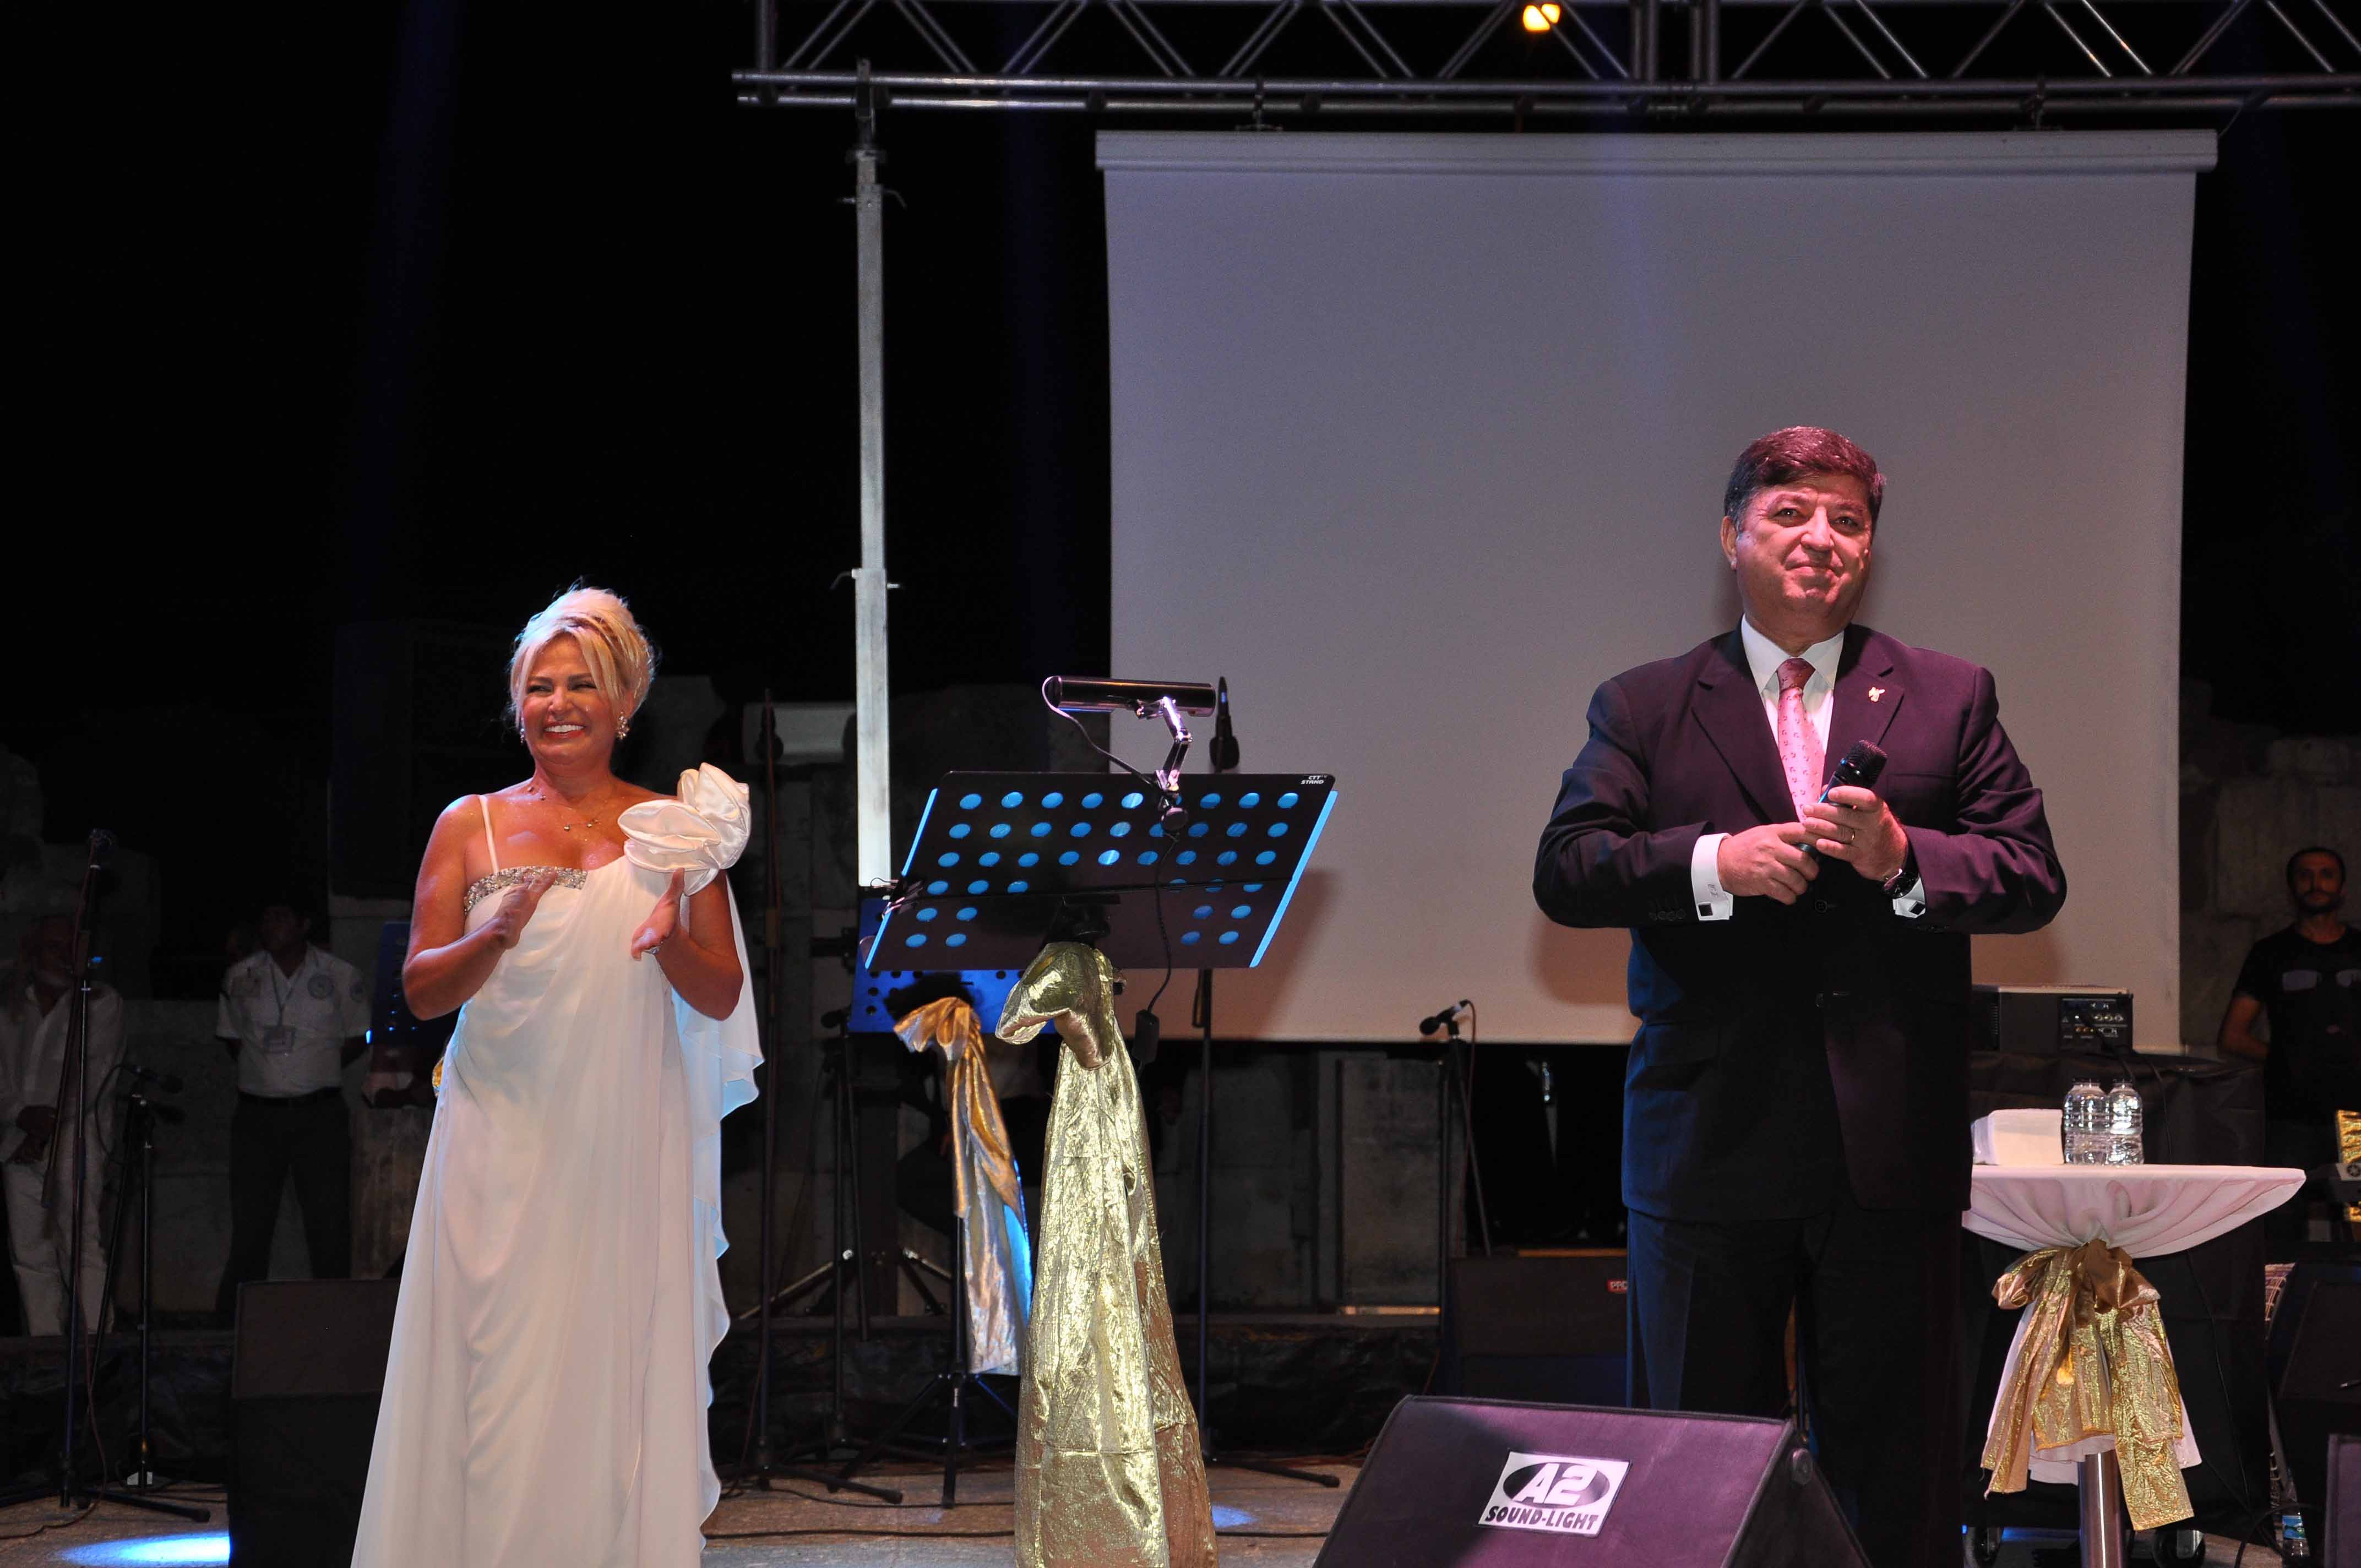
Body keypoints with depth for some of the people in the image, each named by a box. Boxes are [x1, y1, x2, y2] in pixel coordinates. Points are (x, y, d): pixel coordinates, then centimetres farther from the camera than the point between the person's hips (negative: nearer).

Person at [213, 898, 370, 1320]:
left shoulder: (341, 977, 2)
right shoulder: (241, 978, 7)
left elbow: (358, 1039, 11)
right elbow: (230, 1037, 18)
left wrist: (318, 1069, 3)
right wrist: (261, 1070, 7)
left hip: (320, 1114, -2)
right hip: (257, 1114, 2)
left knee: (329, 1222, -3)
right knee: (250, 1222, 1)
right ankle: (233, 1323, 6)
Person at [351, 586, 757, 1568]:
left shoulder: (674, 830, 7)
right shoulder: (471, 826, 7)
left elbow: (723, 999, 7)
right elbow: (421, 991, 4)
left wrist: (674, 942, -14)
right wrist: (495, 939, -14)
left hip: (625, 1145, 0)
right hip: (503, 1138, 0)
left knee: (619, 1370, -1)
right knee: (499, 1380, -3)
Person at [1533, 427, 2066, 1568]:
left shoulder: (1950, 698, 9)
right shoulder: (1643, 707, 8)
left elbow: (2035, 881, 2)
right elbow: (1563, 873, -3)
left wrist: (1902, 859, -16)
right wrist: (1714, 862, -18)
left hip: (1890, 1150, 0)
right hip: (1708, 1144, 0)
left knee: (1893, 1467, 5)